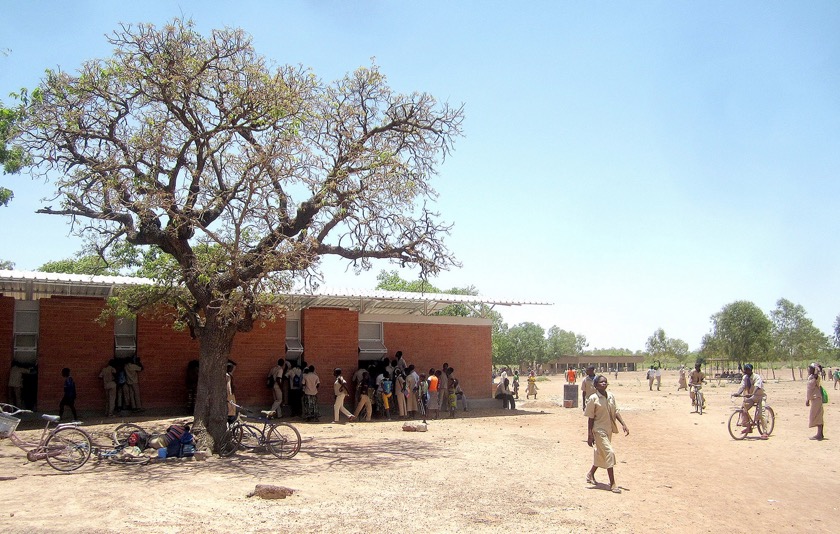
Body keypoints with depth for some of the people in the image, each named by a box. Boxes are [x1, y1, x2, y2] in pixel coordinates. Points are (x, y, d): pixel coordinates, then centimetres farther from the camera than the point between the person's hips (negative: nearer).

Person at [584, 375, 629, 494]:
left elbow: (616, 411, 9)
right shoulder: (593, 399, -14)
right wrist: (590, 435, -11)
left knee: (601, 453, 17)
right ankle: (612, 484, -7)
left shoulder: (611, 396, 3)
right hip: (599, 430, -7)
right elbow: (591, 418, -11)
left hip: (609, 429, 7)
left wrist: (623, 424, -2)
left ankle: (590, 474, 39)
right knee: (609, 453, -13)